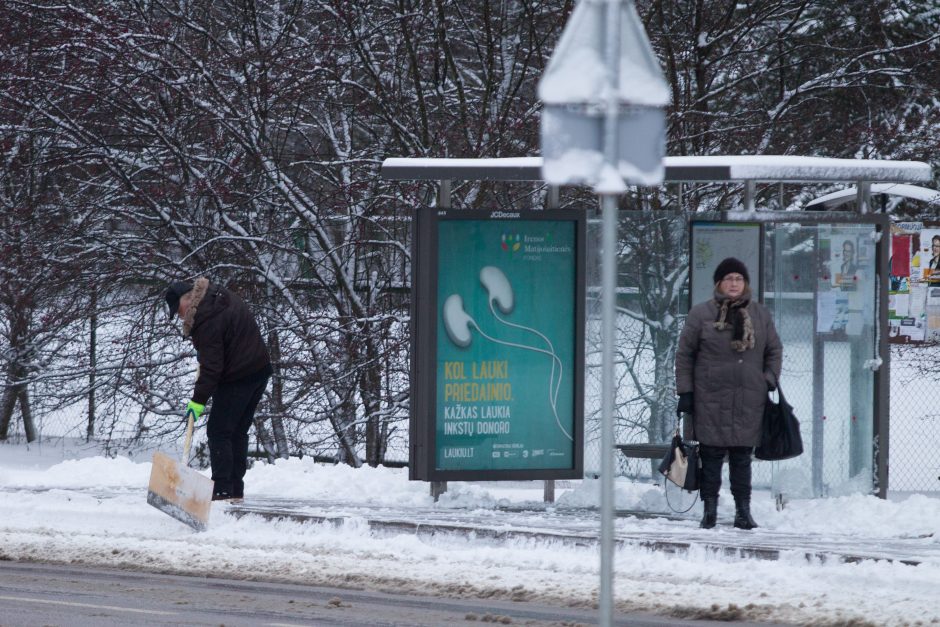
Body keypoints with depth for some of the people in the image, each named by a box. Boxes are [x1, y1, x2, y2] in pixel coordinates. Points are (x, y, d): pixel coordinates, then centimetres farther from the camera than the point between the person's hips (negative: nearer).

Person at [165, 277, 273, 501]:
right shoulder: (221, 295, 8)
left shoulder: (206, 321, -22)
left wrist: (199, 399, -19)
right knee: (238, 432, 15)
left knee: (219, 432, -4)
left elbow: (211, 365, -23)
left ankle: (222, 490, -7)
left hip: (237, 378, -10)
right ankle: (236, 487, 18)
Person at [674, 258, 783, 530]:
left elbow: (774, 351, 18)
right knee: (711, 457, -1)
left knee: (742, 458, 4)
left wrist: (769, 382, 5)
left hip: (749, 402, 2)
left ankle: (743, 512, 9)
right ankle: (710, 511, 6)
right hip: (710, 402, -2)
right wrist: (685, 392, 0)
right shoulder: (701, 314, 2)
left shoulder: (760, 315, 10)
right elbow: (684, 355, 4)